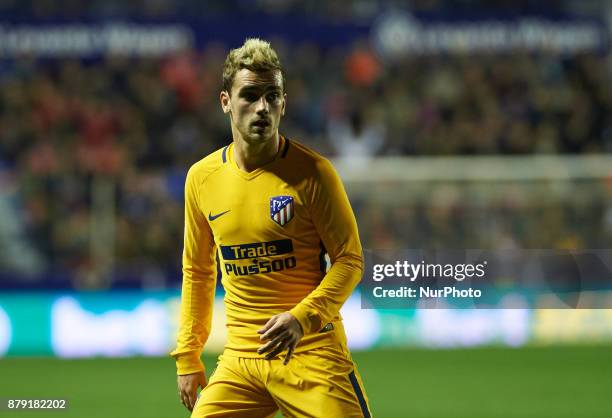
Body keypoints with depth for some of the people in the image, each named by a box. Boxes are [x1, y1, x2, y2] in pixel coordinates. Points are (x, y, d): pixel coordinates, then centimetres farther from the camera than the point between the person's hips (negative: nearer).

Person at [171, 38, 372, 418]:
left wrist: (303, 317, -20)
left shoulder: (312, 172, -7)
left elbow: (350, 260, -5)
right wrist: (188, 357, 14)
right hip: (240, 361, 3)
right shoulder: (202, 177, 6)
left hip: (312, 354, -3)